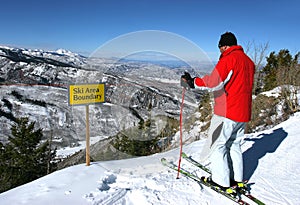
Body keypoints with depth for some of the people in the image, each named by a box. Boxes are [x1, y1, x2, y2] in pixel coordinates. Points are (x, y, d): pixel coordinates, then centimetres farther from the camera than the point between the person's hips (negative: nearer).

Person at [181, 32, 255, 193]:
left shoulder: (229, 59, -13)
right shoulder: (248, 61, 14)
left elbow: (214, 82, -23)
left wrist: (192, 82, -14)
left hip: (227, 112, -9)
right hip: (243, 113, 9)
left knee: (217, 144, 1)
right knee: (234, 144, 19)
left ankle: (221, 181, 7)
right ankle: (236, 178, 24)